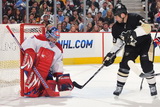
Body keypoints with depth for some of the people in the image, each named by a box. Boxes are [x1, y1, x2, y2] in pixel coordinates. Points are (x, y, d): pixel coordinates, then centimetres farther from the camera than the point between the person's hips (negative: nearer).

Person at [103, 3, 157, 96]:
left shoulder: (135, 18, -26)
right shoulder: (116, 27, -8)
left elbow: (147, 27, -37)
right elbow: (118, 42, 2)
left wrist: (133, 33, -47)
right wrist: (112, 54, -9)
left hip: (145, 42, -5)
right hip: (131, 46, 5)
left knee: (147, 65, -12)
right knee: (124, 64, -8)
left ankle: (153, 87, 6)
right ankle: (119, 87, 4)